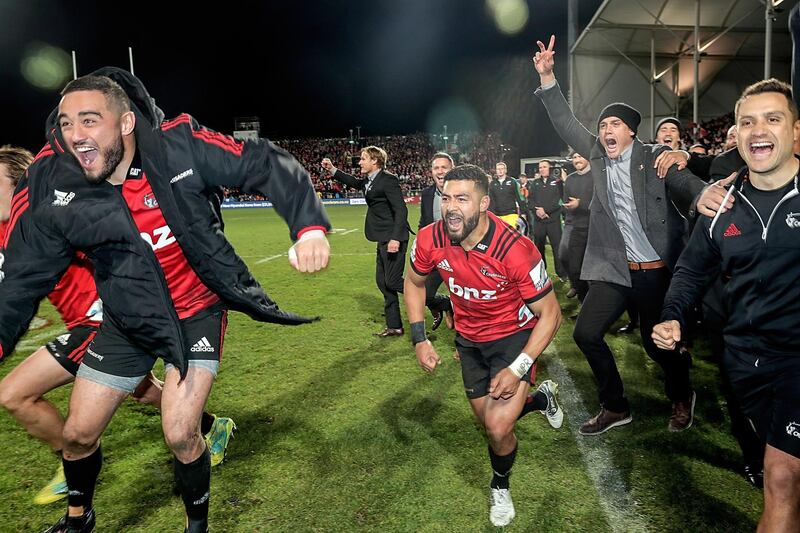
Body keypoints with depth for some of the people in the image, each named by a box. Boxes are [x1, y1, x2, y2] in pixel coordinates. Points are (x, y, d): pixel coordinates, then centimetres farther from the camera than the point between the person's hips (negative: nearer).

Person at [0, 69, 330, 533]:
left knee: (180, 434, -9)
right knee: (78, 434, 13)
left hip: (199, 311, -3)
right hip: (129, 321, 3)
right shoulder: (50, 187, -14)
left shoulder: (180, 144, -22)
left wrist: (308, 225, -32)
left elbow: (266, 165, -18)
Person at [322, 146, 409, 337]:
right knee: (382, 281, 12)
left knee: (392, 282, -8)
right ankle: (394, 326, 20)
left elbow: (401, 210, -21)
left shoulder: (388, 180, -15)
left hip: (393, 239, -10)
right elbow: (354, 182, 35)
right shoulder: (369, 180, 13)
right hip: (383, 240, 10)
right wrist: (332, 170, 26)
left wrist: (395, 238, -27)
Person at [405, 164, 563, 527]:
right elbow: (414, 283, 2)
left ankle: (500, 487, 19)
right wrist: (419, 339, -7)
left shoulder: (516, 250, -32)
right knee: (488, 421, 17)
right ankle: (542, 397, 48)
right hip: (469, 339, 5)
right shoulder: (430, 240, -20)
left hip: (515, 336, -4)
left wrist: (518, 369, -25)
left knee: (498, 427, -17)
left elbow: (550, 313, -20)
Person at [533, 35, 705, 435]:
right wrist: (546, 77, -4)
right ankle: (614, 407, 17)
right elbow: (566, 124, 5)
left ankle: (681, 398, 41)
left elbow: (689, 188, -14)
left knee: (657, 343, 8)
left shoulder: (657, 157, -4)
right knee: (586, 333, -4)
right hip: (614, 268, 3)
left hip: (658, 270, -3)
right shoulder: (598, 156, 6)